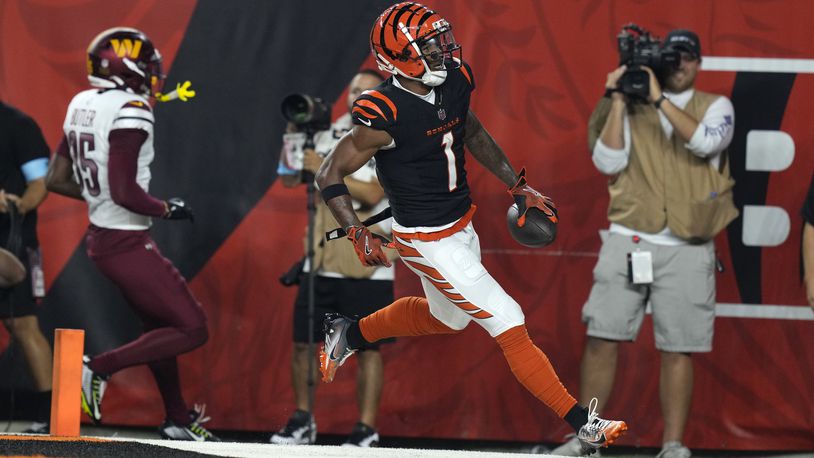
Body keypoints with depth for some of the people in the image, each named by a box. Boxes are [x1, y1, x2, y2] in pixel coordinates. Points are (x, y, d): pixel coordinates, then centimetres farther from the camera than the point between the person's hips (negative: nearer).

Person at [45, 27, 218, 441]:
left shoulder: (82, 105, 6)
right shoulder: (130, 112, -21)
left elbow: (56, 180, 11)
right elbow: (125, 193, -26)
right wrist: (168, 209, -10)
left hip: (102, 235, 10)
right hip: (126, 243, -10)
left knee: (161, 326, 22)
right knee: (191, 330, -4)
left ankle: (177, 418, 31)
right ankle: (98, 369, -7)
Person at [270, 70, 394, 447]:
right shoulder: (329, 137, 11)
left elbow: (371, 194, -17)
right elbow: (290, 179, 10)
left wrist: (326, 169, -19)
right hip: (322, 261, 5)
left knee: (367, 348, -3)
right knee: (302, 342, 4)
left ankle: (366, 430, 2)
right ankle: (302, 422, 16)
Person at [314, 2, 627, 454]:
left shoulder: (455, 83, -5)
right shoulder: (384, 114, -27)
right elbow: (330, 176, -19)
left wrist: (517, 186, 13)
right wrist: (359, 235, -29)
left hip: (462, 226, 9)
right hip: (427, 242, -9)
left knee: (447, 317, 31)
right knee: (508, 324, -9)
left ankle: (349, 333, 49)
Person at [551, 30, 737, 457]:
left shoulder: (715, 106, 7)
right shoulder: (632, 108, 9)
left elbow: (706, 142, -15)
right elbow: (608, 162, -2)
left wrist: (659, 99, -16)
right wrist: (617, 102, -7)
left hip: (686, 250, -1)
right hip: (628, 241, 1)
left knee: (678, 349, -1)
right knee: (602, 337, -4)